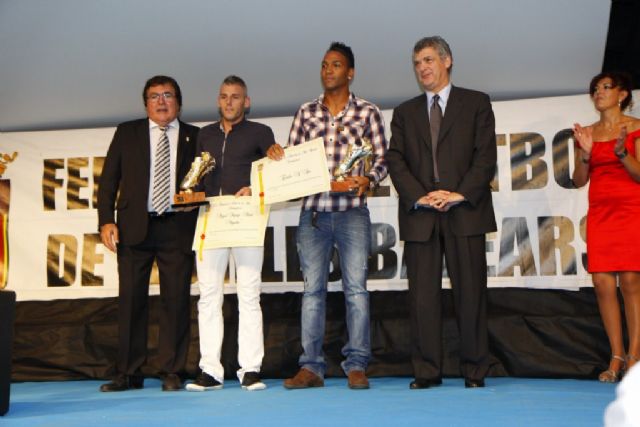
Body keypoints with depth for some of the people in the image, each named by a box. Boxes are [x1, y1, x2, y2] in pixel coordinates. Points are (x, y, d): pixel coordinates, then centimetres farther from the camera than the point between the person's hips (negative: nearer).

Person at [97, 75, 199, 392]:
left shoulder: (194, 137, 10)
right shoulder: (127, 133, 11)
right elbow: (108, 179, 8)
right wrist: (106, 220, -2)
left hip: (177, 227, 0)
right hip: (134, 226, 1)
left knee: (176, 299, -1)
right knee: (131, 299, 2)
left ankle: (171, 372, 7)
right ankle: (128, 373, 11)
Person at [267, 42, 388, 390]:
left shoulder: (367, 112, 6)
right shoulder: (306, 112, 13)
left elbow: (381, 158, 4)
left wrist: (367, 180, -15)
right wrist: (276, 153, -7)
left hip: (352, 211, -2)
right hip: (313, 213, 2)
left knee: (356, 288, -4)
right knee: (312, 289, 3)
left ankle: (356, 365, 2)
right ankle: (311, 367, 6)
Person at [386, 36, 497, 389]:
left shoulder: (476, 104, 10)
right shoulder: (404, 112, 18)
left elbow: (485, 155, 1)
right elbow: (395, 161, 7)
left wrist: (460, 194, -11)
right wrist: (419, 196, -8)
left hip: (465, 212, -2)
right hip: (419, 214, 2)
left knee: (470, 292, 0)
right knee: (422, 294, 0)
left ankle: (474, 370, 9)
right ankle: (427, 371, 7)